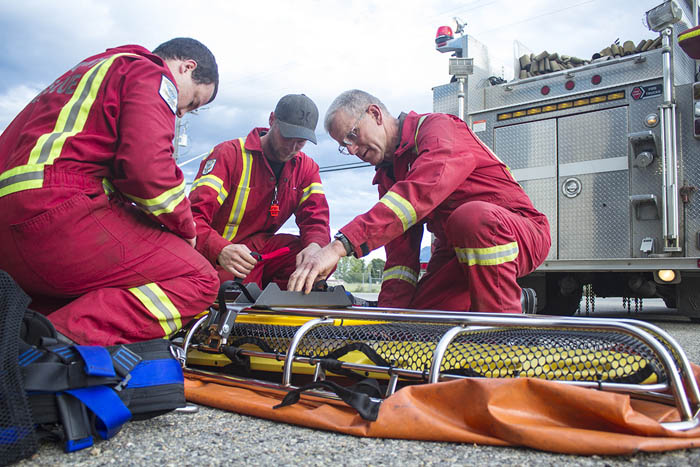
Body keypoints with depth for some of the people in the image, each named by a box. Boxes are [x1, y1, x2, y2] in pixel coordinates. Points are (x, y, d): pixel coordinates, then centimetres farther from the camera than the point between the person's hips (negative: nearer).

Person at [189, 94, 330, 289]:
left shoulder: (306, 167, 6)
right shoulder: (229, 154, -11)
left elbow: (315, 218, -1)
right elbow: (195, 215, -20)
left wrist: (315, 246, -27)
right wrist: (221, 250, -42)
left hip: (262, 250, 5)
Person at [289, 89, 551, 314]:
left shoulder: (437, 127, -13)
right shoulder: (387, 177, 13)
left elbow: (421, 192, -34)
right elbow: (401, 248, 5)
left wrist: (341, 244, -42)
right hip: (455, 251, 7)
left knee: (473, 217, -39)